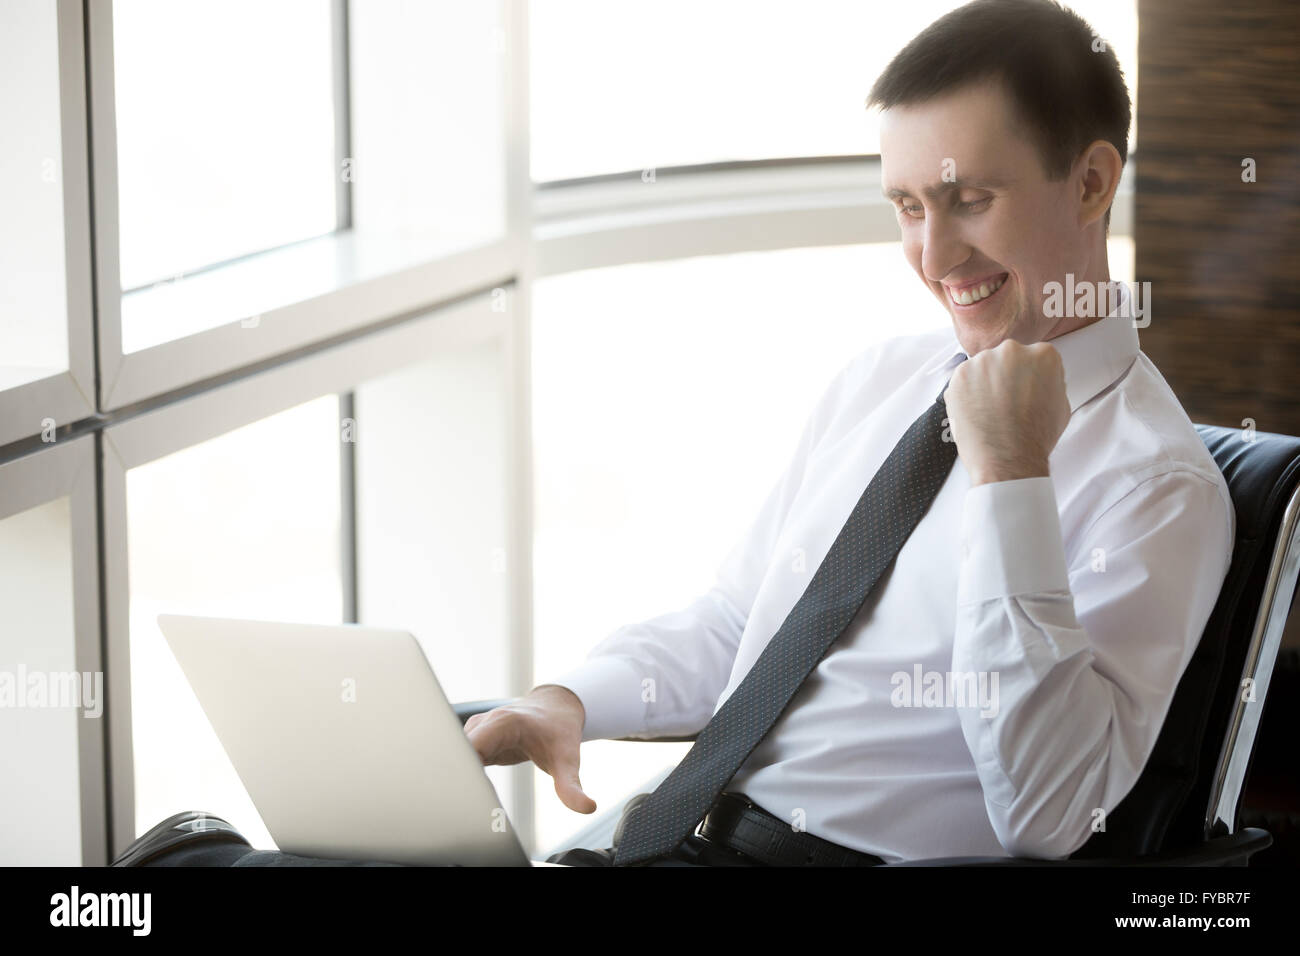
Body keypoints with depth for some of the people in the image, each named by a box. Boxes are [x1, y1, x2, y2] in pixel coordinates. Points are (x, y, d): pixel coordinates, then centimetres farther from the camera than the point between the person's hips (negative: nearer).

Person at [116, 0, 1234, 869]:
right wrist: (570, 700, 0)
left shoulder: (1157, 481, -7)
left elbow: (1048, 814, -16)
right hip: (661, 835, 7)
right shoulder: (880, 377, 16)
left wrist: (1010, 475, -19)